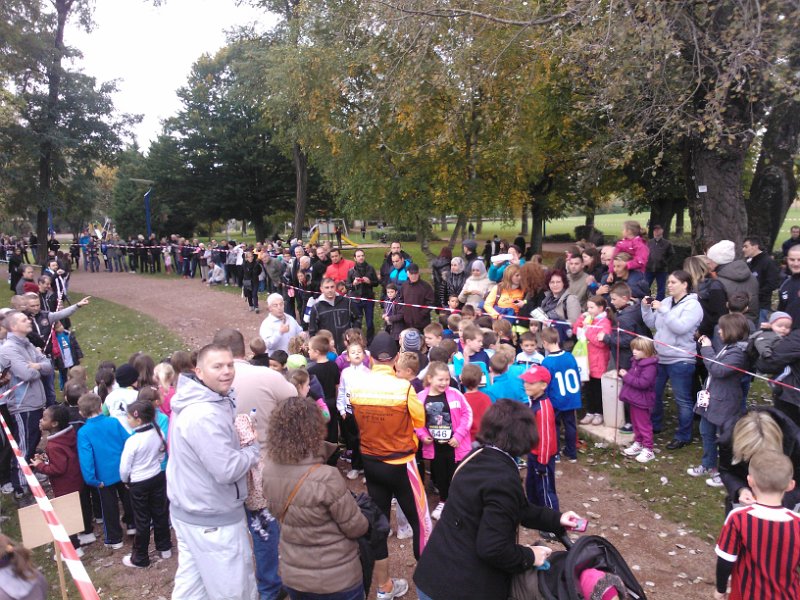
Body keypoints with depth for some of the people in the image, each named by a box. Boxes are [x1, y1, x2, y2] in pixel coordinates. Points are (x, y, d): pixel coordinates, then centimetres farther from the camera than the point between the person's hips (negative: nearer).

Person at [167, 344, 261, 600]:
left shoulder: (194, 403, 4)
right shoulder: (205, 415, -29)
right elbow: (228, 470, -29)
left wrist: (243, 440, -3)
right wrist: (256, 448, -14)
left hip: (189, 510, 10)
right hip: (212, 519, -10)